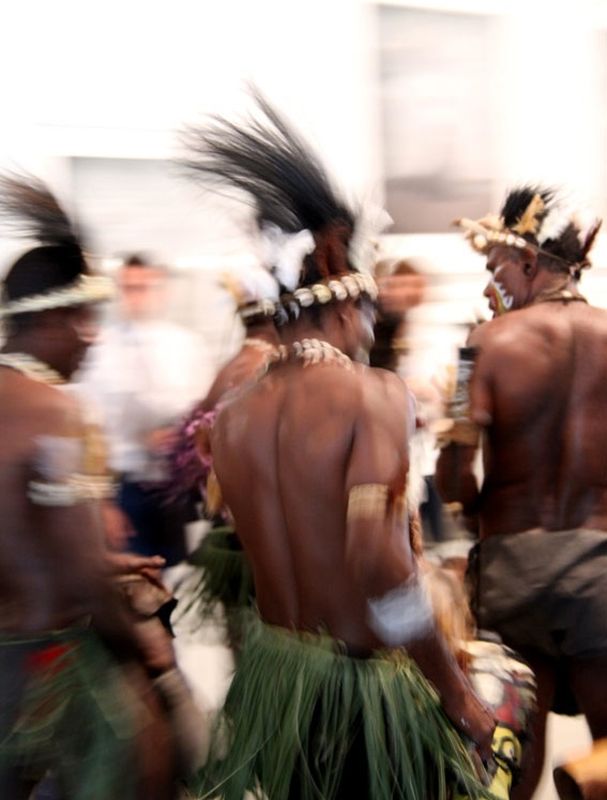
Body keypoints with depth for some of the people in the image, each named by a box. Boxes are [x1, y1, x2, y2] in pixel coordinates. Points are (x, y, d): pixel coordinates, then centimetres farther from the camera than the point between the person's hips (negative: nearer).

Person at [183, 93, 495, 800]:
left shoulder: (233, 416, 3)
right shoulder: (374, 395, -15)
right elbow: (378, 560, -25)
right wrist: (455, 692, -17)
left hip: (269, 677, 6)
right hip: (363, 686, -6)